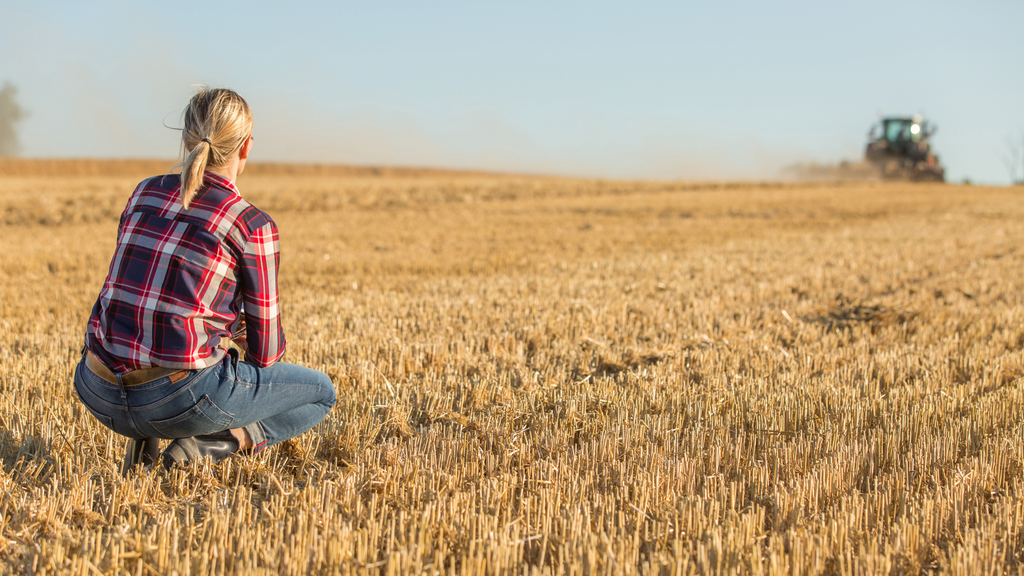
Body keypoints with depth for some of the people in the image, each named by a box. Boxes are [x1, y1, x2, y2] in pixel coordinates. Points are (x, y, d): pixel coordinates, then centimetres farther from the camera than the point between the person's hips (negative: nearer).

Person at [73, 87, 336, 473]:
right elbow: (264, 353, -1)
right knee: (320, 392, 17)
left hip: (99, 396, 6)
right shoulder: (253, 226, -7)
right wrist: (247, 339, 24)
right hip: (177, 398, -6)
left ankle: (145, 437, 16)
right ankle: (209, 444, -3)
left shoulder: (145, 193, 9)